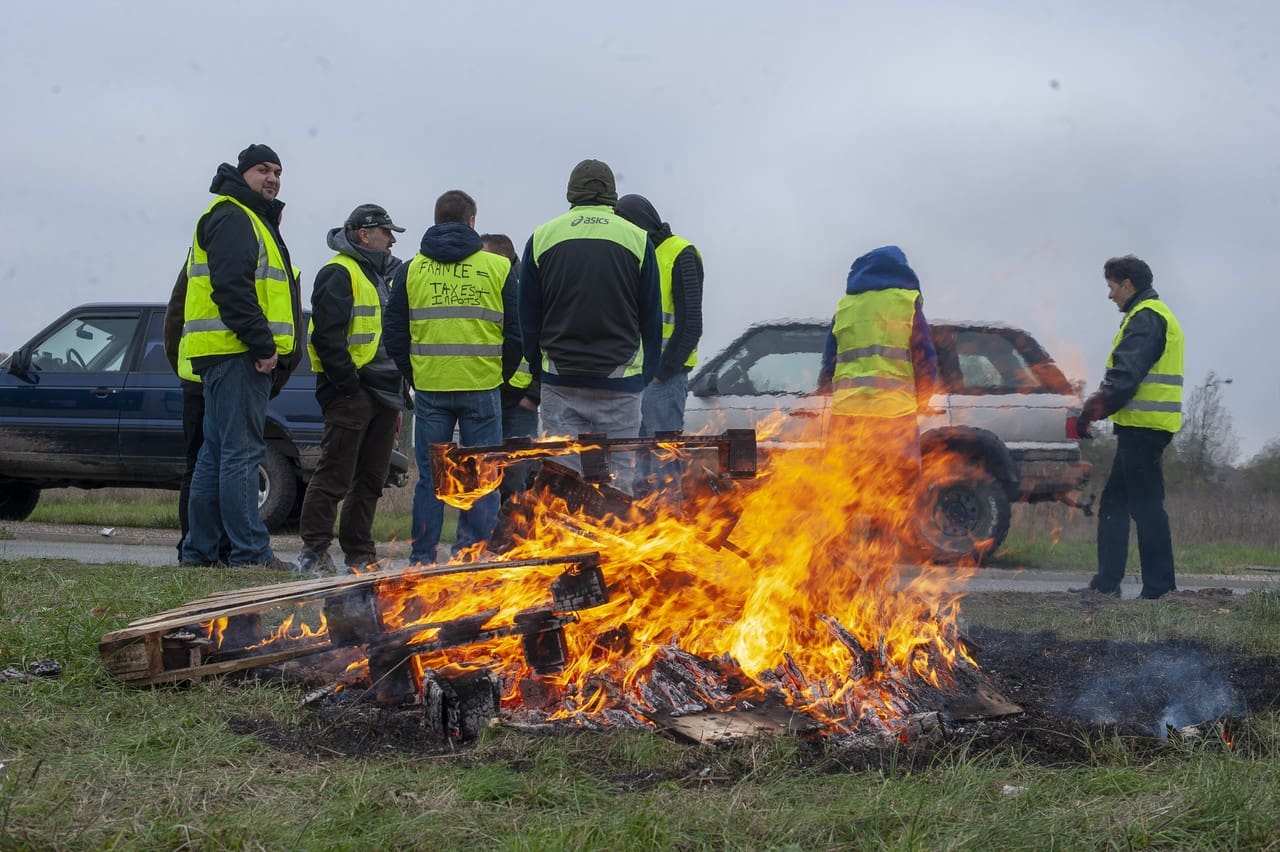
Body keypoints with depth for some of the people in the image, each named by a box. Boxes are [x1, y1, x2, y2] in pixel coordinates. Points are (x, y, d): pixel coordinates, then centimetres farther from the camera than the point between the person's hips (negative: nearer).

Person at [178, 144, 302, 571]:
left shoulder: (256, 222, 27)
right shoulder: (231, 218, -7)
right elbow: (231, 287, -19)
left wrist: (270, 350, 19)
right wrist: (262, 345, -21)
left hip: (241, 355, 11)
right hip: (236, 354, -11)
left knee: (217, 454, 11)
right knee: (241, 452, -11)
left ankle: (198, 550, 15)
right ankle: (250, 552, -13)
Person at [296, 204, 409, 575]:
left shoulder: (380, 275, 24)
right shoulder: (339, 273, -7)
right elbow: (326, 335, -17)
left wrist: (399, 393, 20)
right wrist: (347, 384, -21)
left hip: (382, 391, 9)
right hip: (351, 391, -9)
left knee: (371, 480, 10)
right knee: (334, 476, -10)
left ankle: (359, 554, 15)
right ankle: (313, 551, -9)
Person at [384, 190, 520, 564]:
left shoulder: (411, 270, 6)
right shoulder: (498, 268, 2)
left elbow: (394, 333, 6)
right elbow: (516, 332, 3)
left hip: (429, 388, 1)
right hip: (481, 389, -1)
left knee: (430, 478, 7)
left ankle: (422, 558, 8)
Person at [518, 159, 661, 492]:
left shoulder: (542, 237, 4)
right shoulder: (637, 239, 2)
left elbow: (527, 318, 8)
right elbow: (651, 318, 5)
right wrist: (646, 374, 13)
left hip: (560, 380, 1)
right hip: (619, 381, -1)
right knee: (618, 477, 1)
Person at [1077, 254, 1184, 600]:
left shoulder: (1145, 317, -12)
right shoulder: (1154, 315, 22)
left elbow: (1126, 375, -21)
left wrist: (1092, 411, -14)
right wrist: (1096, 407, 16)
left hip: (1142, 428, -11)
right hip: (1144, 428, 11)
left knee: (1145, 505, -9)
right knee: (1113, 502, 13)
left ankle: (1159, 588, -8)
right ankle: (1106, 583, 14)